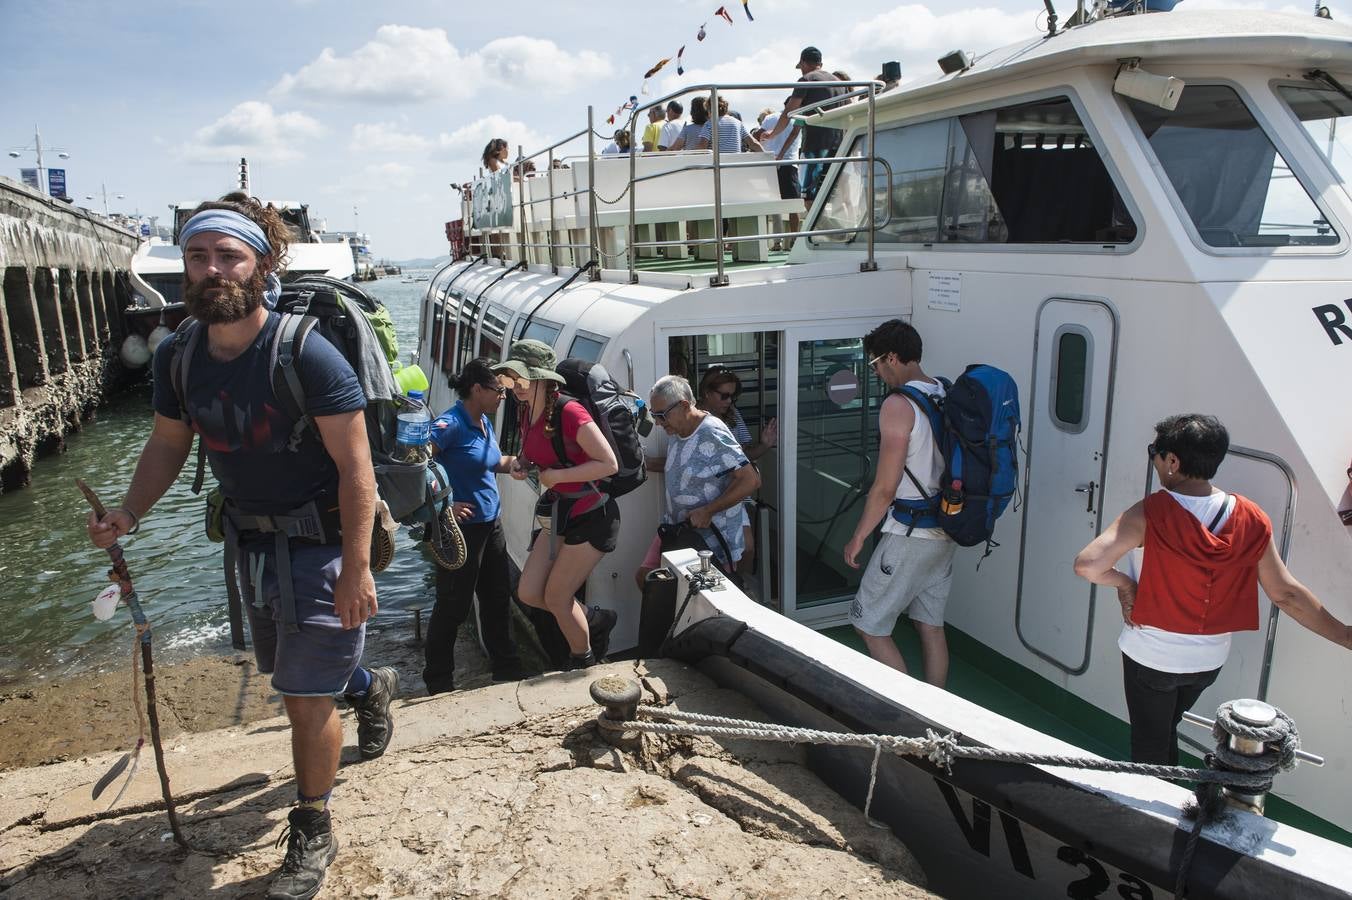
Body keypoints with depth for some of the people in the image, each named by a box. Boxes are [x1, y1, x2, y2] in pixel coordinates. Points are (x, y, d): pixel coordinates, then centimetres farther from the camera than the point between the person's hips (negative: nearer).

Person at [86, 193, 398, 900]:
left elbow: (354, 465, -22)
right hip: (250, 540, 7)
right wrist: (129, 512, -7)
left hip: (319, 541, -7)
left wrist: (356, 567, -24)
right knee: (284, 668, 24)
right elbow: (168, 444, 11)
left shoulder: (305, 354, -23)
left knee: (304, 697, -1)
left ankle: (311, 835, 21)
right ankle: (370, 685, 57)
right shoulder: (177, 357, -3)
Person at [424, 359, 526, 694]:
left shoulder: (485, 423, 9)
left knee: (498, 600, 18)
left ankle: (507, 670, 33)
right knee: (453, 607, 4)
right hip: (462, 528, -9)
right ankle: (439, 683, 20)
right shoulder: (450, 424, -18)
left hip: (491, 525, 9)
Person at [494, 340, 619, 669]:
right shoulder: (527, 411, 3)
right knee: (528, 593, 9)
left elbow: (609, 464, -25)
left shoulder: (568, 412, -23)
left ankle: (582, 663, 26)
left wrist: (557, 476, -23)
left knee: (556, 598, 1)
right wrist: (520, 464, -1)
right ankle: (596, 620, 32)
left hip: (589, 516, -9)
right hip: (557, 514, 9)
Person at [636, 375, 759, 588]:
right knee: (644, 577, 4)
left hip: (713, 538, -8)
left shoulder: (713, 435, -23)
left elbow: (751, 481, -25)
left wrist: (707, 511, -23)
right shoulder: (675, 431, 4)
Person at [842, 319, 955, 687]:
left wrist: (858, 537, -9)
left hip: (910, 536, -9)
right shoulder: (947, 398, 6)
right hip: (946, 532, 9)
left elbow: (886, 487, -20)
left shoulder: (898, 405, -19)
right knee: (931, 625, 17)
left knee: (869, 624, 4)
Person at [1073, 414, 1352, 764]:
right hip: (1210, 659, 5)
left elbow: (1087, 565, -33)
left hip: (1151, 656, -5)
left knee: (1149, 748, 16)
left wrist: (1123, 582, -12)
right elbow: (1286, 594, -7)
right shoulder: (1252, 521, -12)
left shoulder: (1150, 514, -24)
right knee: (1167, 730, 30)